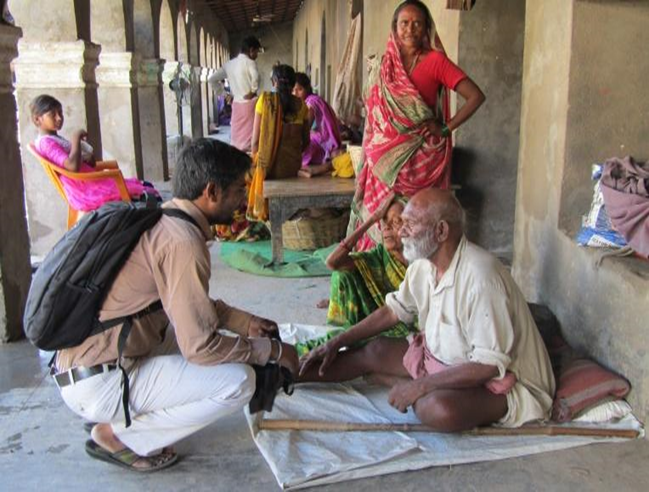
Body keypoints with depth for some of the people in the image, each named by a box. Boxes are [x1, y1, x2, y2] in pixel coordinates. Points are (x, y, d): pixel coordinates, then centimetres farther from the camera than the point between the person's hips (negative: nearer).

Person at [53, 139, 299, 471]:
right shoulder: (182, 241, -22)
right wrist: (272, 351, -8)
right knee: (238, 381, -15)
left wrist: (246, 322, 13)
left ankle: (113, 417, 14)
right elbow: (200, 346, -21)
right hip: (95, 384, -10)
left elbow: (191, 305, 19)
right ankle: (117, 435, -1)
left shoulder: (161, 219, 7)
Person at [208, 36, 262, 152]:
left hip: (236, 104, 6)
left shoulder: (229, 64, 11)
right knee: (250, 138, -3)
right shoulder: (250, 62, -9)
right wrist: (253, 92, -11)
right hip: (249, 104, -6)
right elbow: (255, 77, -28)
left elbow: (211, 79, 14)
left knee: (236, 137, 11)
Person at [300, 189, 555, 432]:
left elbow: (489, 364, -30)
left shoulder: (480, 276, -32)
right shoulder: (424, 264, -3)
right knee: (376, 351, -2)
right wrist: (336, 343, 8)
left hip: (495, 378, -8)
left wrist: (420, 386, -27)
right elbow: (393, 310, 12)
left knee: (439, 409, -33)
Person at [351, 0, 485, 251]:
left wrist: (446, 128, -8)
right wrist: (370, 157, 11)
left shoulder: (435, 61, -3)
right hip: (386, 159, 4)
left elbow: (476, 96, -9)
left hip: (421, 158, -4)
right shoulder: (384, 67, 9)